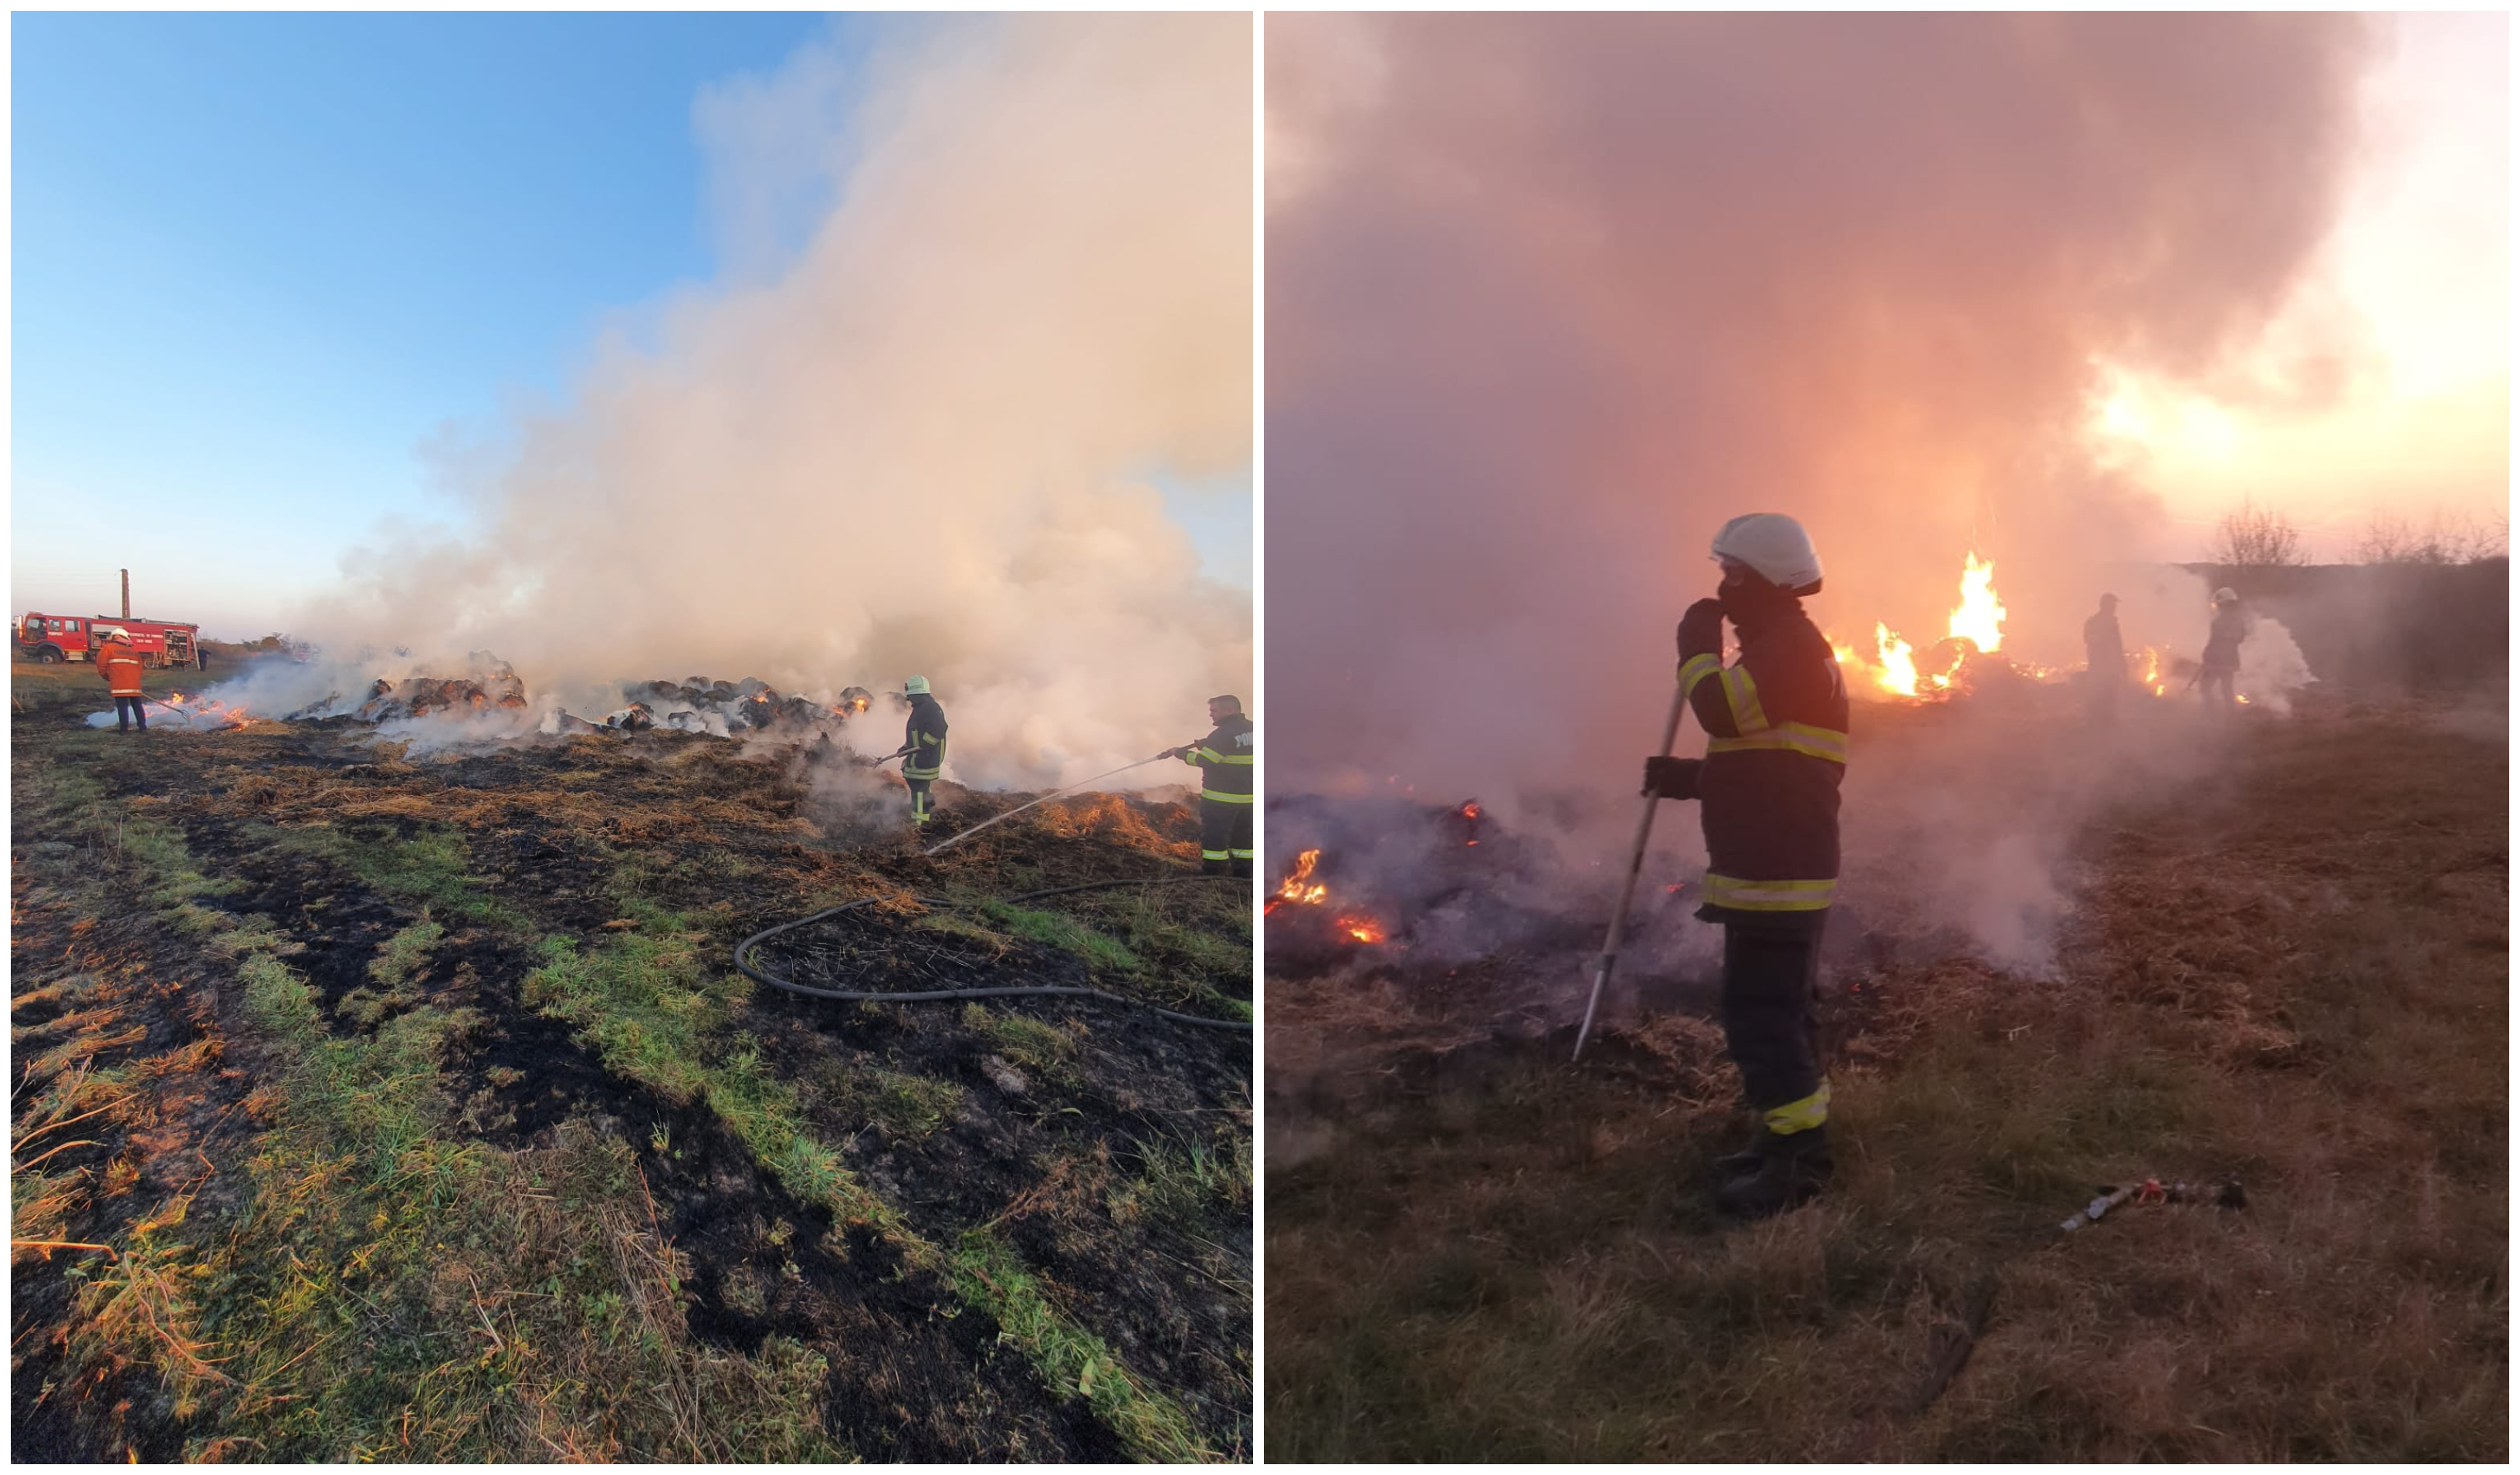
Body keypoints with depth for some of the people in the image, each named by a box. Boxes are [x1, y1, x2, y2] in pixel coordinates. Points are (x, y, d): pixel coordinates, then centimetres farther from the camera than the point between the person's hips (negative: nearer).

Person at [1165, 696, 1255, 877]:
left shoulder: (1224, 734, -18)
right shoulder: (1252, 730, 8)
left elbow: (1203, 760, -20)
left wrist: (1180, 753, -5)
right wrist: (1207, 744, 11)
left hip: (1221, 799, -8)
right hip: (1247, 798, 8)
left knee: (1214, 840, -1)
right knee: (1242, 840, 15)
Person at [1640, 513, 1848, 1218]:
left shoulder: (1792, 646, -14)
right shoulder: (1782, 648, 20)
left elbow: (1724, 710, -30)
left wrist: (1697, 643, -13)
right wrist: (1685, 777, 13)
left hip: (1776, 875, -11)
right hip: (1774, 869, 11)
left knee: (1762, 1016, -7)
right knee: (1780, 1012, 18)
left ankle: (1795, 1163, 1)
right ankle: (1793, 1140, 29)